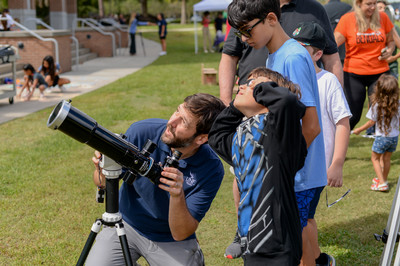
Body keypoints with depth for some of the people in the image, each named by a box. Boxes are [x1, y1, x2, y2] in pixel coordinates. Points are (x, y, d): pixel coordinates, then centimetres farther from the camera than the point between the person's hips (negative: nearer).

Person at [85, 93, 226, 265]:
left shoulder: (212, 170, -21)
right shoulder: (142, 132, -18)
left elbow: (180, 234, -21)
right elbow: (101, 182, -5)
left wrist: (177, 196, -39)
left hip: (171, 240, -1)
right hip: (126, 225, 1)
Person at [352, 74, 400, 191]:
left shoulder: (377, 105, -18)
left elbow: (371, 122, -10)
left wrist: (359, 129, 4)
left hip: (381, 137, -4)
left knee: (375, 158, 11)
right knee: (386, 159, 19)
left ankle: (382, 183, 2)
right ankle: (383, 179, 34)